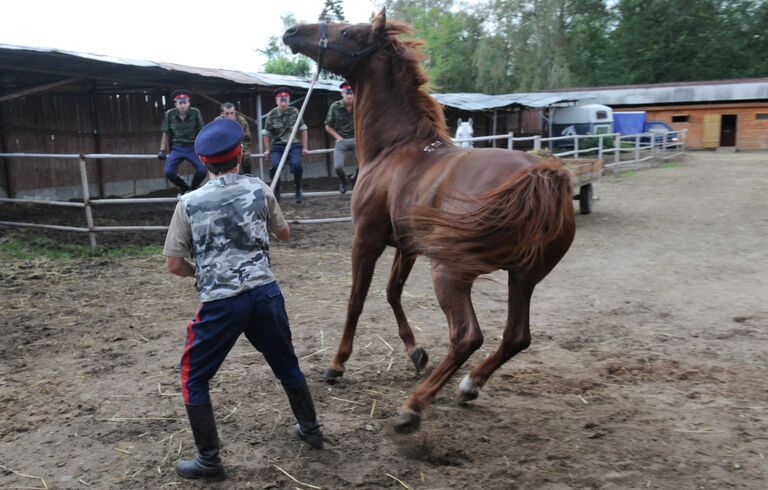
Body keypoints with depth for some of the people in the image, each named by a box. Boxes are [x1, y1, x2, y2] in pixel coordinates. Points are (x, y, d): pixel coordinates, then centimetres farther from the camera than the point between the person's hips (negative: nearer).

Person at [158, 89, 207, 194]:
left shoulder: (195, 113, -7)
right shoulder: (169, 114, -2)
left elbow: (201, 133, 2)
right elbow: (166, 134, 7)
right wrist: (162, 150, 3)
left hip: (192, 147, -1)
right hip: (177, 148, 1)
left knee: (202, 170, -19)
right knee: (168, 171, -17)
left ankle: (193, 189, 14)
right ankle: (185, 189, 13)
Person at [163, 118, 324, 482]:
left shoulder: (189, 203, -4)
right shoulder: (259, 189, 1)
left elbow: (174, 265, -1)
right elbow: (284, 234, 15)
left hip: (221, 303, -3)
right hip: (266, 293, 3)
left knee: (194, 380, 15)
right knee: (287, 366, 23)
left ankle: (209, 461, 19)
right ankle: (310, 429, 40)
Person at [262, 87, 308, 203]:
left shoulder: (294, 112, -4)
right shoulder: (271, 115, -5)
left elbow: (303, 130, 4)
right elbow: (266, 134, 7)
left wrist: (304, 147, 3)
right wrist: (267, 150, 8)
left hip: (293, 145, 0)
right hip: (277, 146, 0)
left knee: (296, 165, -25)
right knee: (275, 166, -23)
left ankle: (298, 191, 0)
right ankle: (276, 191, 3)